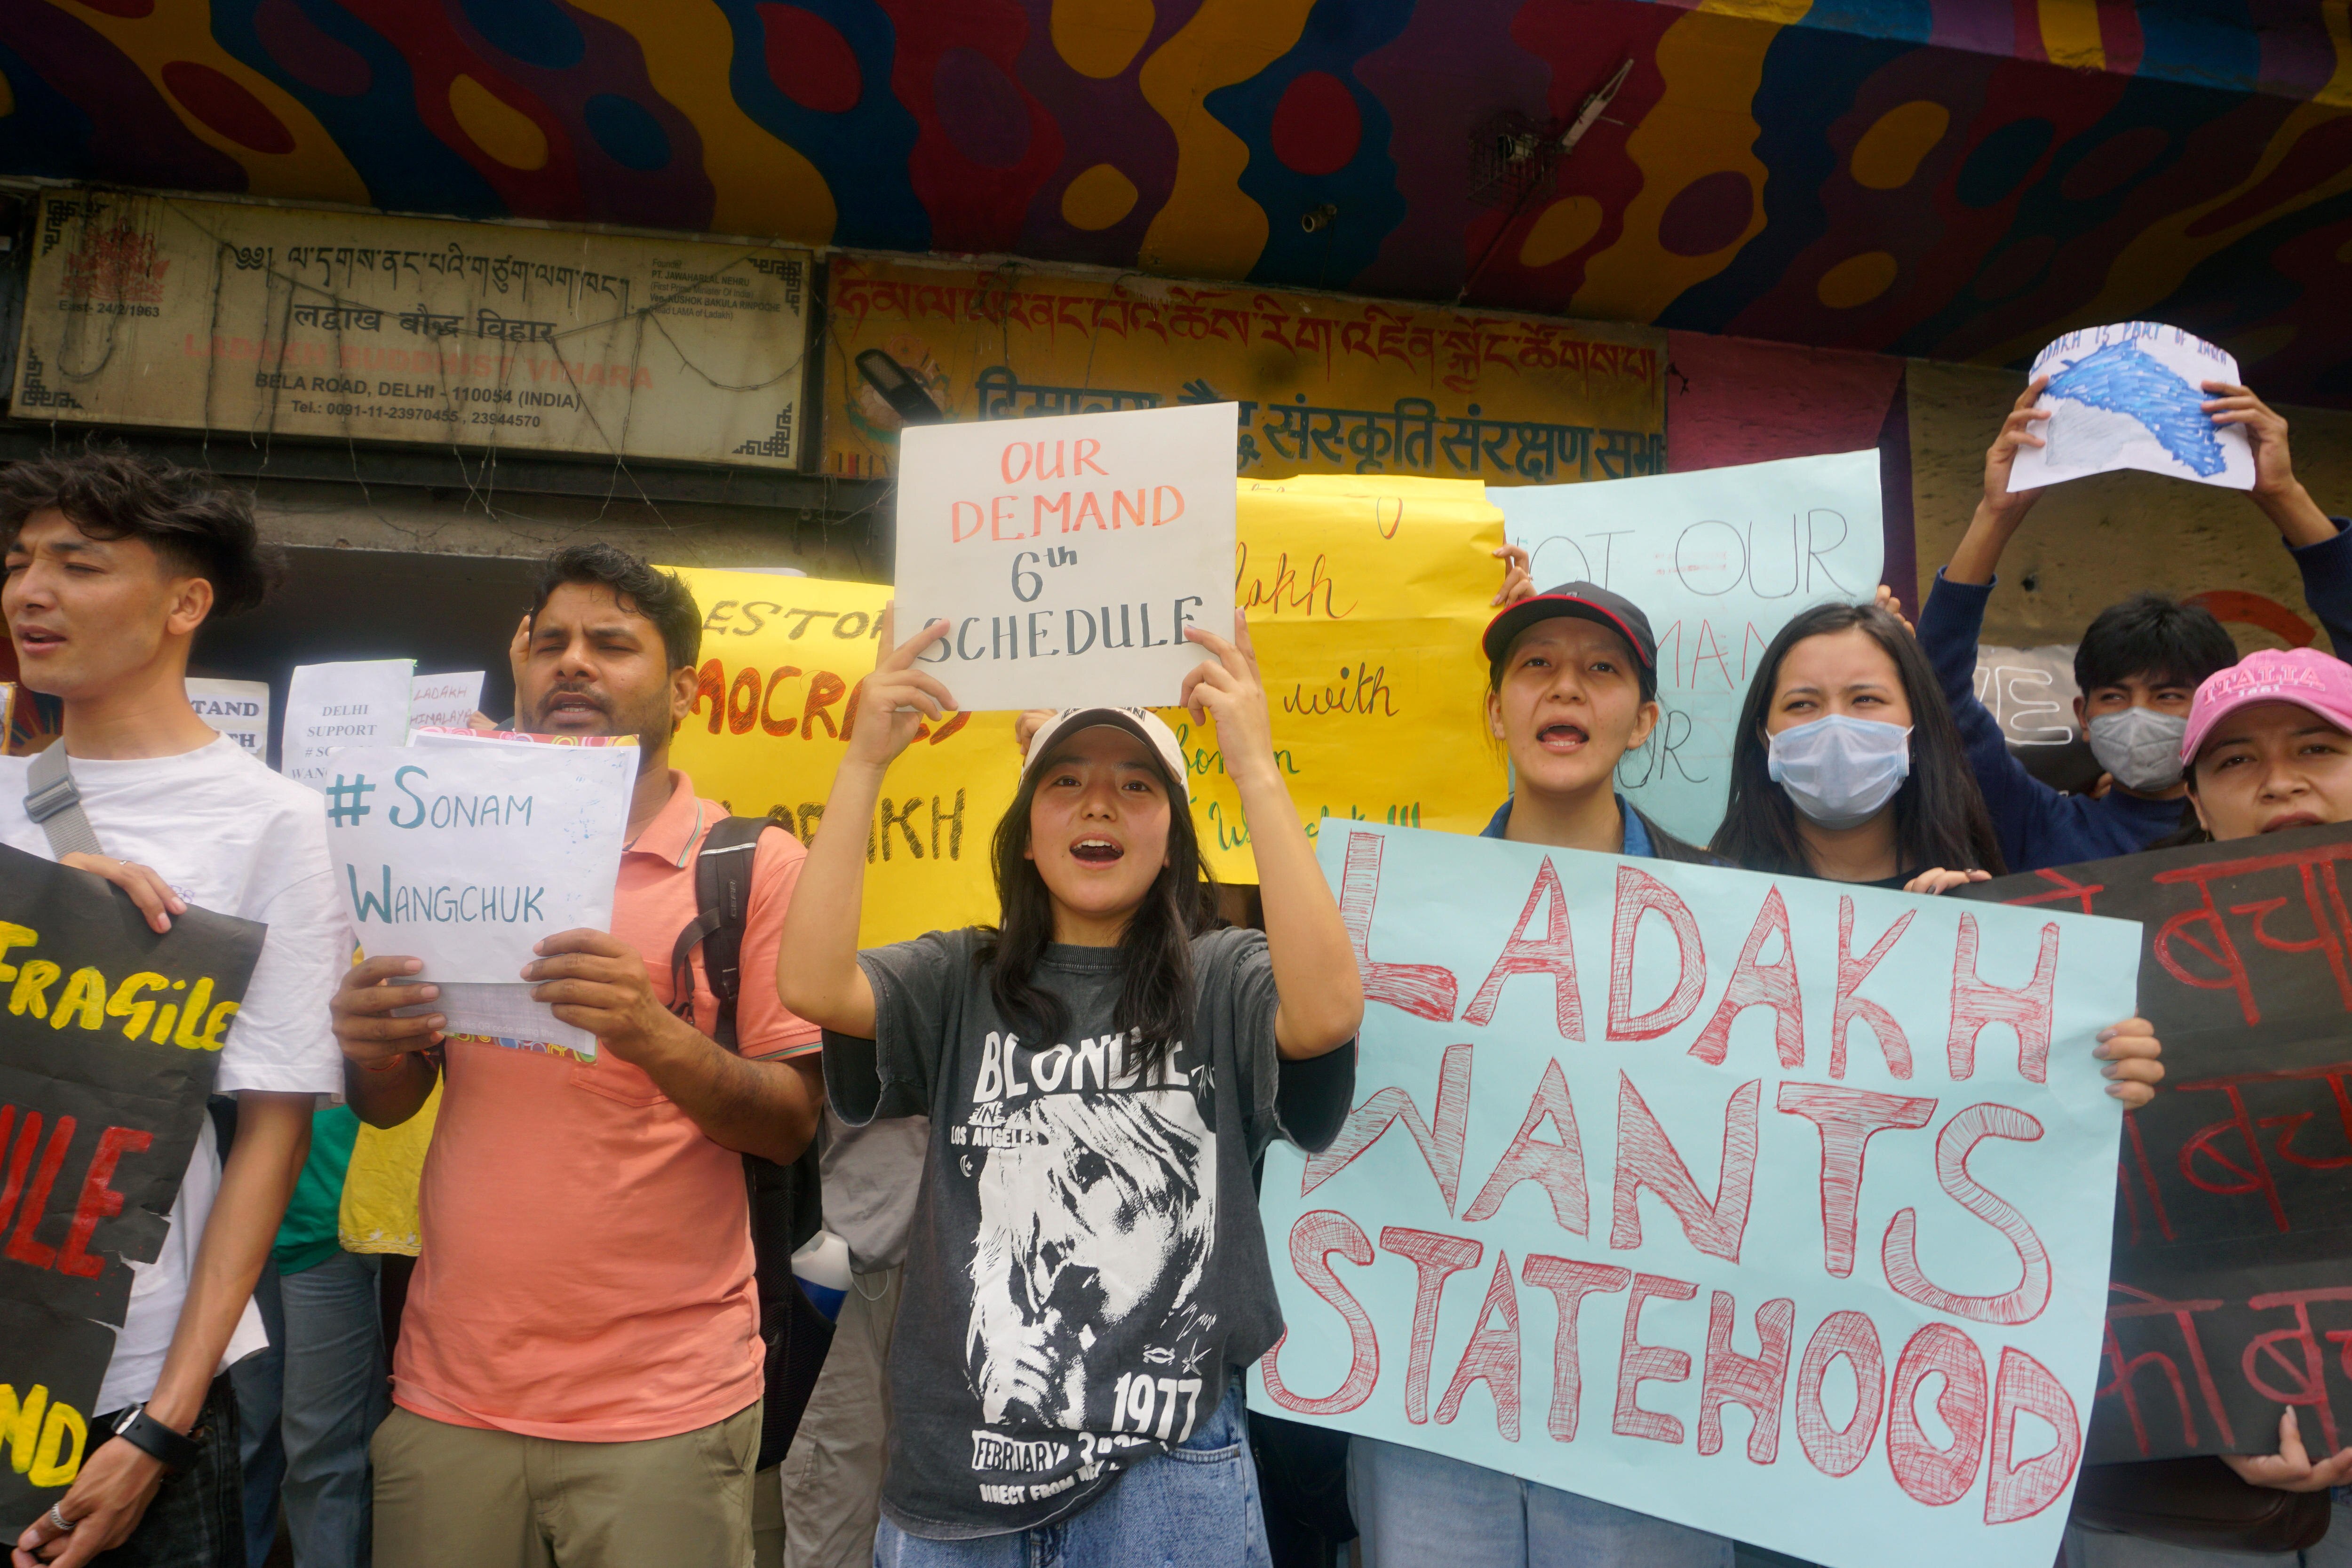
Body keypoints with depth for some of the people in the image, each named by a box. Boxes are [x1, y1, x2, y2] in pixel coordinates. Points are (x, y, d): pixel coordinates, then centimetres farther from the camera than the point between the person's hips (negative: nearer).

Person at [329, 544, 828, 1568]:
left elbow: (791, 1126, -8)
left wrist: (655, 1037, -26)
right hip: (450, 1391, 4)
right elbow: (389, 1106, 14)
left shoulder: (754, 864, -5)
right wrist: (373, 1049, -9)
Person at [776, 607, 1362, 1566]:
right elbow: (811, 986, -14)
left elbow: (1327, 1012, -25)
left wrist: (1255, 767, -26)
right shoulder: (958, 982, 2)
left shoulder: (1223, 981, -5)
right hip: (962, 1456, 2)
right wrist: (865, 761, -16)